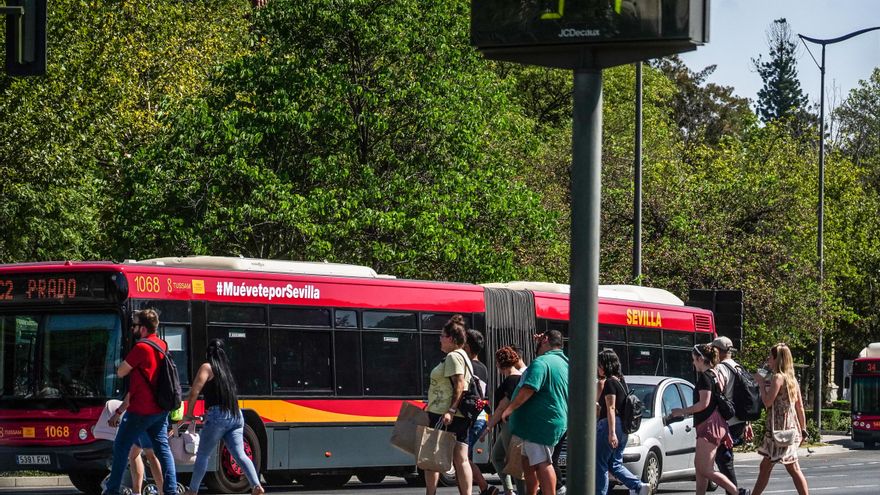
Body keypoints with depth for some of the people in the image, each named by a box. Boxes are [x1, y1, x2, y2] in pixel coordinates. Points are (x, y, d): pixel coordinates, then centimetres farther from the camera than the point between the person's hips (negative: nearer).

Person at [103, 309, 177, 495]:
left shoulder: (141, 348, -16)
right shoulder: (163, 346, 10)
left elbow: (120, 372, -9)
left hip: (141, 410, -7)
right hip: (160, 409, 7)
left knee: (121, 448, 4)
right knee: (162, 449, 6)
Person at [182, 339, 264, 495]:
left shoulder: (207, 367, 0)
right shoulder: (226, 369, 20)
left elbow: (194, 392, -6)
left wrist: (189, 415, 6)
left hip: (218, 416, -6)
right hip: (235, 416, 6)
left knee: (203, 456, 6)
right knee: (239, 454, -3)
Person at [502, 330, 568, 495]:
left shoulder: (541, 362, -15)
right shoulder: (564, 363, 17)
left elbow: (528, 389, -24)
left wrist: (510, 409, -15)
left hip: (540, 423, -10)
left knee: (542, 463, -12)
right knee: (528, 460, 18)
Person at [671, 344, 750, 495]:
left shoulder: (705, 376, -13)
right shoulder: (714, 375, 18)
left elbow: (704, 403, -20)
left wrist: (682, 411, -11)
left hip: (709, 425, -11)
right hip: (708, 426, 11)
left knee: (705, 470, -12)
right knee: (699, 465, 13)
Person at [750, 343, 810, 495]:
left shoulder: (777, 377, -12)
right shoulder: (791, 378, 14)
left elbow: (767, 402, -17)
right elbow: (800, 407, 14)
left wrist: (761, 383, -6)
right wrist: (803, 430, 17)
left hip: (780, 428, -9)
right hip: (791, 427, 9)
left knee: (793, 468, -8)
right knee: (765, 466, 13)